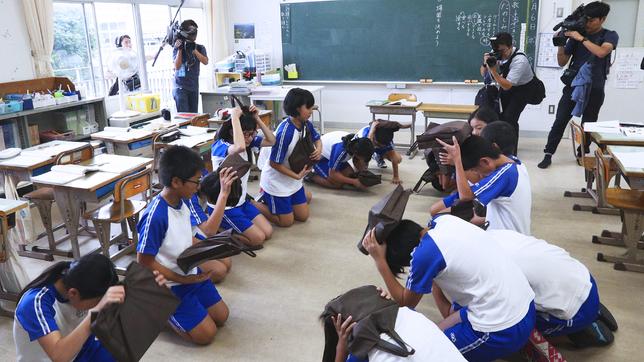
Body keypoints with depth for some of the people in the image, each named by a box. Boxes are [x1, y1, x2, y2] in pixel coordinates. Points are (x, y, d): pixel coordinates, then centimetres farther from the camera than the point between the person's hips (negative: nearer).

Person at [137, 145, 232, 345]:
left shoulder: (182, 202, -5)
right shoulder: (155, 216, -30)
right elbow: (144, 262, -22)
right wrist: (183, 279, -20)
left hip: (191, 273, 8)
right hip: (170, 285, -8)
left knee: (221, 316, 12)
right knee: (206, 334, -6)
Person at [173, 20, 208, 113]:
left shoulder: (200, 48, 6)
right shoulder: (177, 48, -1)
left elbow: (205, 62, -10)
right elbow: (177, 67, -11)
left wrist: (194, 50, -19)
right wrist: (180, 49, -17)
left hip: (194, 87, 3)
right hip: (181, 87, -3)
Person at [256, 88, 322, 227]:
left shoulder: (306, 124, -9)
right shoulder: (285, 132, -31)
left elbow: (317, 138, 14)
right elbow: (274, 163, -24)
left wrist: (319, 149, -9)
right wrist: (297, 175, -21)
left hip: (294, 182, 8)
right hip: (276, 182, -7)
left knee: (303, 216, 13)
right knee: (287, 222, 3)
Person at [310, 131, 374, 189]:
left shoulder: (357, 142, -19)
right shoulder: (340, 150, -40)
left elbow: (356, 162, 0)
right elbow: (332, 175, -29)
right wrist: (354, 181, -30)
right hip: (319, 157, -8)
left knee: (351, 174, -3)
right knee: (337, 184, -19)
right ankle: (311, 176, 2)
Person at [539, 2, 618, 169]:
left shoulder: (610, 35, 2)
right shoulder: (575, 35, 5)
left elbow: (601, 52, -20)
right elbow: (562, 62, 6)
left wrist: (581, 38, -19)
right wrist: (560, 44, -10)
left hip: (595, 90, -1)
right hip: (573, 86, 1)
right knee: (559, 122, -5)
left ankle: (582, 155, 21)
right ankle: (548, 155, -2)